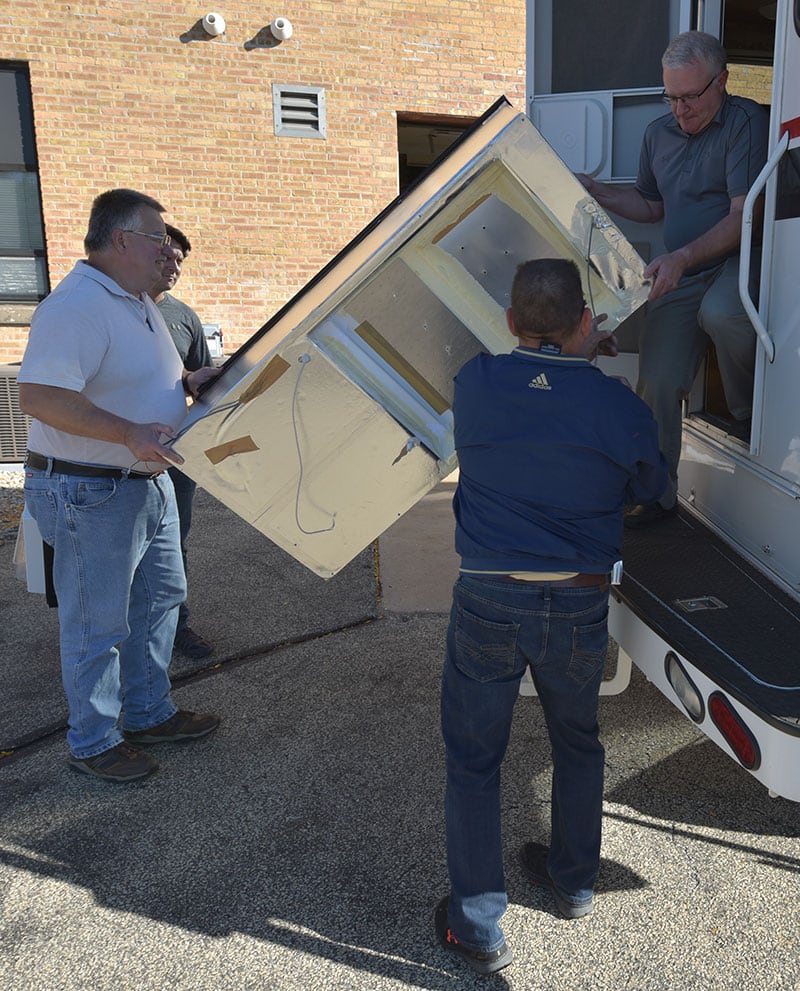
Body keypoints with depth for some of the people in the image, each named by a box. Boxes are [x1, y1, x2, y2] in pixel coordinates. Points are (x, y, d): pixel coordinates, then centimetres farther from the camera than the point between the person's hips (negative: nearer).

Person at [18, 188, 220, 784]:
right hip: (90, 493, -10)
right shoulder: (75, 306, -21)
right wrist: (130, 433, -36)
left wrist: (188, 382, 7)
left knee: (159, 599, 20)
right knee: (98, 624, 4)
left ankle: (150, 713, 37)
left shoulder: (139, 303, 13)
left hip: (149, 480, 10)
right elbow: (40, 396, -30)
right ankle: (94, 742, 23)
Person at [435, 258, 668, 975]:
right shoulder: (619, 405, -8)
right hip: (580, 607, 2)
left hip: (488, 601, -1)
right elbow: (651, 488, 10)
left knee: (473, 760, 13)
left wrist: (580, 355, 25)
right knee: (578, 745, 25)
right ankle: (575, 882, 44)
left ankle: (479, 924, 21)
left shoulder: (476, 383, -8)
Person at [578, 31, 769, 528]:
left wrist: (683, 257, -32)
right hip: (681, 272, 6)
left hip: (739, 259, -5)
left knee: (720, 313, -40)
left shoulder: (747, 122, -9)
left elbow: (745, 216, -18)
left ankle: (750, 417, -10)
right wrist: (594, 190, 12)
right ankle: (656, 493, 10)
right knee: (657, 381, -8)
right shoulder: (658, 132, 13)